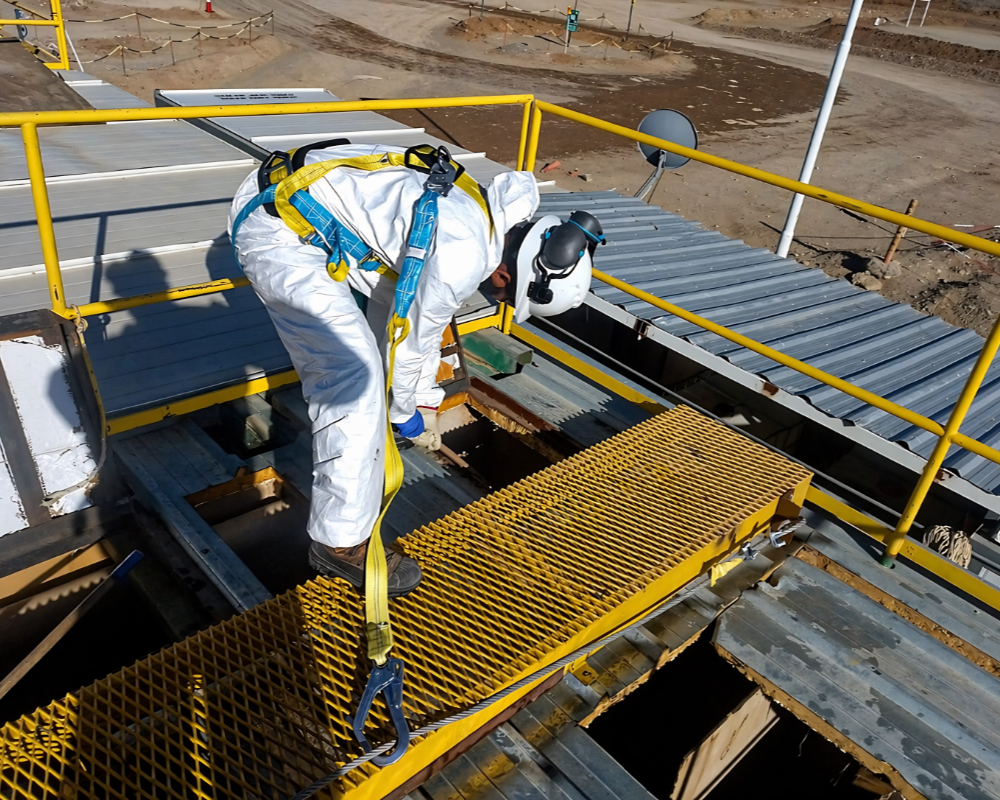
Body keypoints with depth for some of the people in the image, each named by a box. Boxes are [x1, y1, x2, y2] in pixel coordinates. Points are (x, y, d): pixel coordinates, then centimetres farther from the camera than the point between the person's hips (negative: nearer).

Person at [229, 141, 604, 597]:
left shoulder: (475, 216, 10)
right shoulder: (463, 259, -22)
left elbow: (424, 319, 20)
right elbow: (410, 340, -10)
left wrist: (427, 403, 27)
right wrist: (407, 416, 9)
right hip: (277, 231, -10)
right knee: (355, 374, -13)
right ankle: (341, 542, -4)